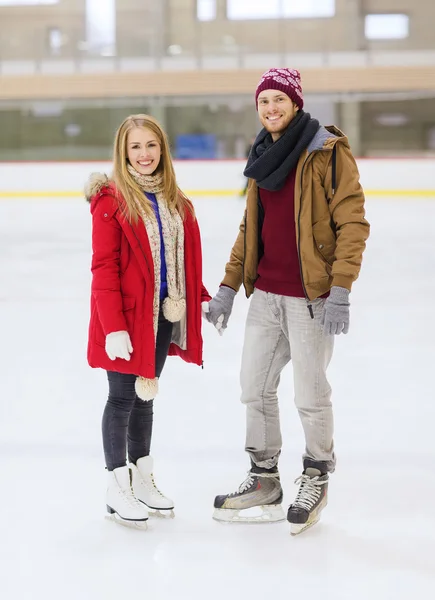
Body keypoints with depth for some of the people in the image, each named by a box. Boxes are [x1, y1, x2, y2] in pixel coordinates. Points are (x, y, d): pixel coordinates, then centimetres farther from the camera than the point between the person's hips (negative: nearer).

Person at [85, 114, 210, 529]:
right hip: (126, 319, -6)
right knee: (122, 399, 3)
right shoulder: (111, 200, -12)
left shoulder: (174, 200, 8)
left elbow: (185, 260, 15)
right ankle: (117, 489, 15)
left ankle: (143, 480, 28)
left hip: (163, 315, 6)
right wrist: (114, 327, -19)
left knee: (145, 396, 16)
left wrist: (202, 299, 10)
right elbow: (104, 268, -15)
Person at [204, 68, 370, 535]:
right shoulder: (264, 156, 13)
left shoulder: (328, 152, -10)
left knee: (310, 395, 3)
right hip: (265, 294, 7)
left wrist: (340, 290, -19)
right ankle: (264, 482, 27)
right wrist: (228, 287, 14)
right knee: (255, 387, 12)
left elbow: (352, 222, -13)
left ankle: (316, 478, 25)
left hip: (310, 298, -7)